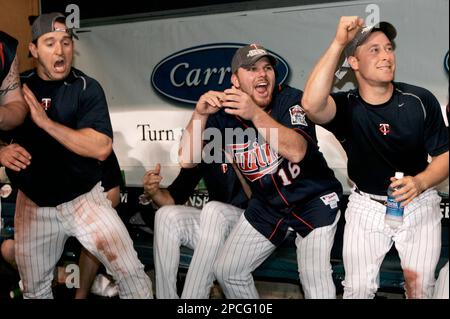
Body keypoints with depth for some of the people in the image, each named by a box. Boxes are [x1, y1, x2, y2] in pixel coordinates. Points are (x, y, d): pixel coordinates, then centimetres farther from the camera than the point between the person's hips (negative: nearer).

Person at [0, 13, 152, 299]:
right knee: (34, 289, 15)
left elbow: (101, 148, -22)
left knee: (130, 271, -11)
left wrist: (46, 122, -25)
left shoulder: (87, 88, -10)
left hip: (84, 198, -3)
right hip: (33, 203, 3)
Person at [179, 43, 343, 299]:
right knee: (226, 271, 10)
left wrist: (256, 113, -43)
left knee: (315, 277, -22)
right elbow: (188, 160, -13)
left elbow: (296, 151, -33)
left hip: (314, 198, -4)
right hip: (266, 206, 5)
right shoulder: (224, 114, -6)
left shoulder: (290, 99, -16)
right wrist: (200, 114, -27)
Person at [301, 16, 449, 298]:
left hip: (418, 204, 1)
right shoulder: (346, 106, -12)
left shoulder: (421, 100, -9)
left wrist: (420, 182, -24)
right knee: (358, 289, 3)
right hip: (366, 206, 0)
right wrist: (338, 43, -34)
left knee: (421, 287, 3)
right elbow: (312, 105, -36)